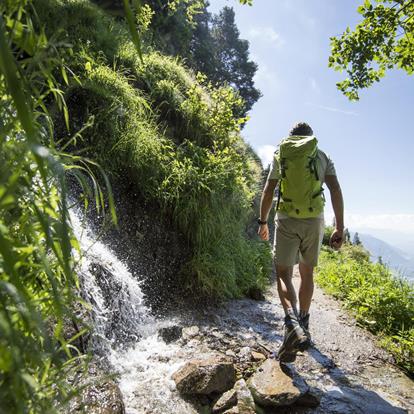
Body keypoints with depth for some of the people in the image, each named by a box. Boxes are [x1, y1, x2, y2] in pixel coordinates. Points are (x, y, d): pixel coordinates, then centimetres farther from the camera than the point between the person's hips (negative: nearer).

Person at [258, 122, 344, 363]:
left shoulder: (280, 156, 11)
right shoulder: (323, 157, 10)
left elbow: (268, 192, 7)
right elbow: (336, 191, -2)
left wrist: (263, 221, 16)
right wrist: (340, 227, -1)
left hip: (286, 220, -1)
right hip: (314, 221, 2)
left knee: (284, 274, 0)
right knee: (307, 273, 16)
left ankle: (293, 323, -25)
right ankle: (304, 327, 27)